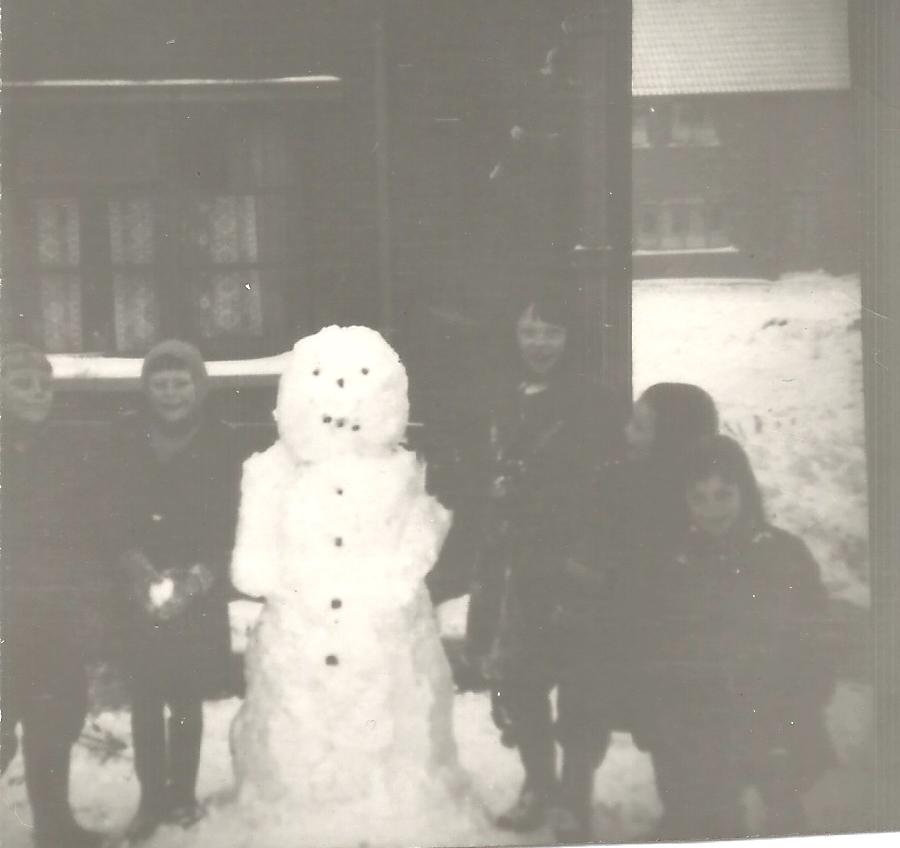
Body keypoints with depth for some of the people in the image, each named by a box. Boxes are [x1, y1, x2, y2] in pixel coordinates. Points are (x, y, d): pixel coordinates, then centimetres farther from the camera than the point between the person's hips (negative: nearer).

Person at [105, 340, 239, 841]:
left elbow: (230, 524, -2)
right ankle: (152, 797, 14)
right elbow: (116, 519, -2)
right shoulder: (128, 441, 1)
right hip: (140, 593, 1)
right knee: (146, 700, 3)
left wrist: (193, 581, -13)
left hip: (200, 596, -1)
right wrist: (143, 575, -15)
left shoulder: (220, 443, -2)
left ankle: (183, 794, 18)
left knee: (187, 700, 5)